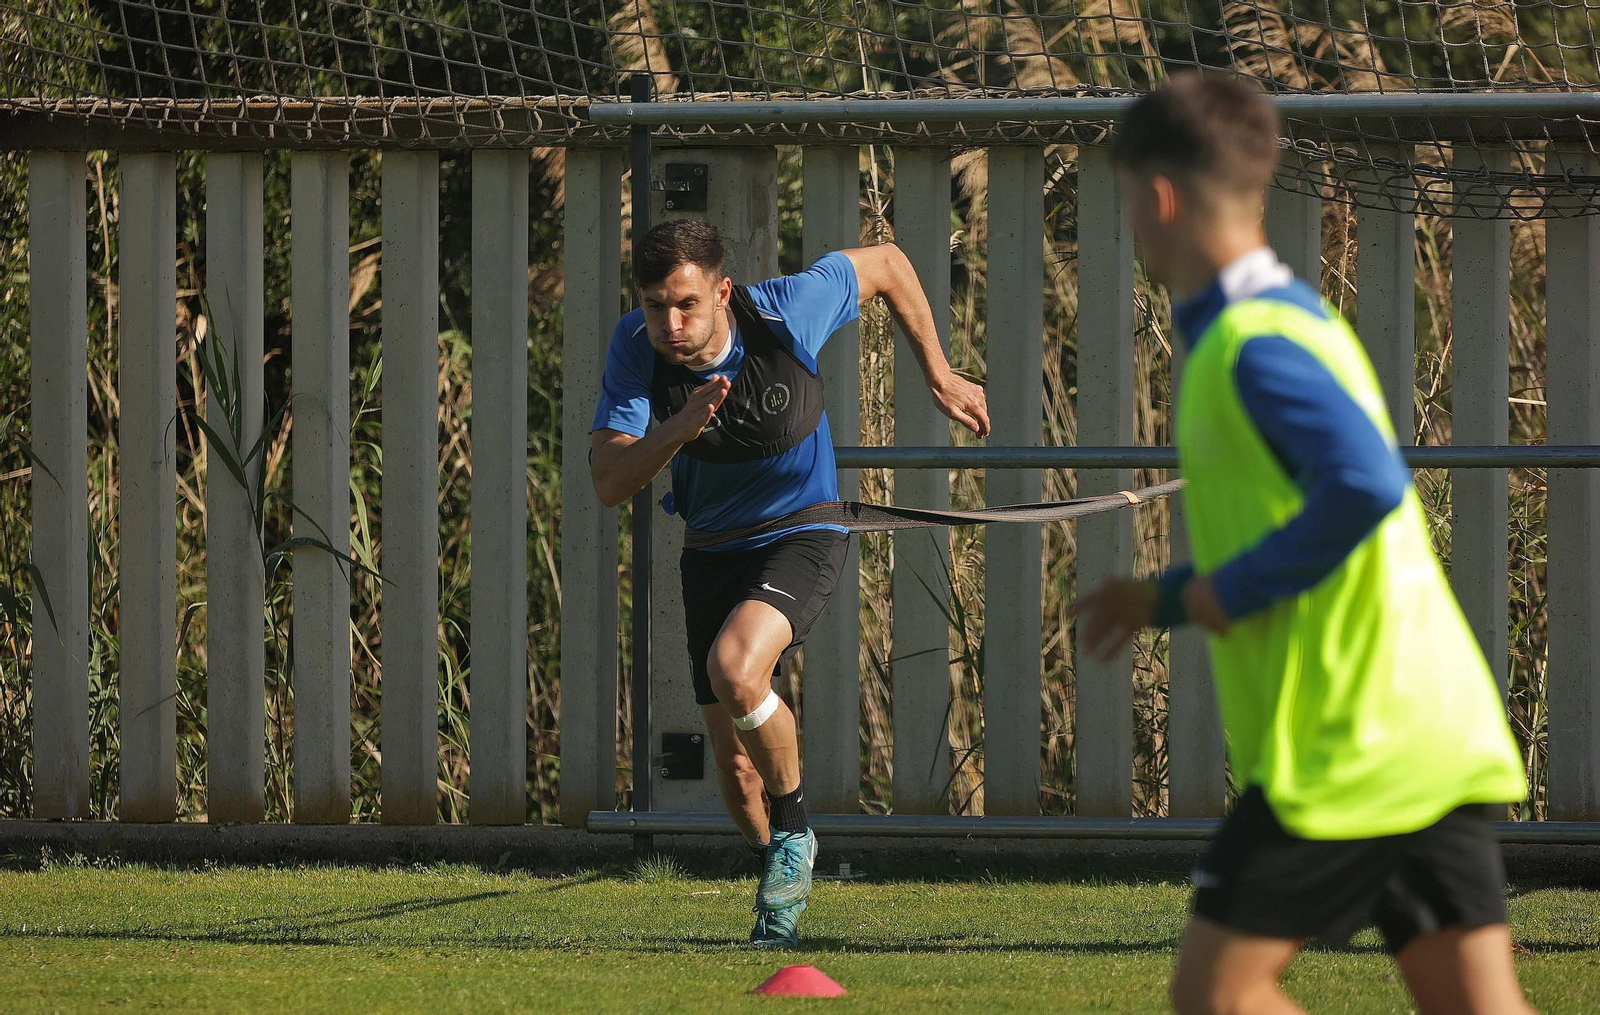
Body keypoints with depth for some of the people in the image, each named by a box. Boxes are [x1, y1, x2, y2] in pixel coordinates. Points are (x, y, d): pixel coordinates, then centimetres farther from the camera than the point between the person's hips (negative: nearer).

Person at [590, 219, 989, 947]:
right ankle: (783, 891, 32)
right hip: (712, 550, 4)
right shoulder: (635, 351, -18)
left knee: (734, 668, -32)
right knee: (735, 764, 4)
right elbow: (609, 484, -24)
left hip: (804, 536, -4)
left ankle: (794, 832, -8)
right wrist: (677, 431, -42)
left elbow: (886, 264, -5)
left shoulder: (786, 312, -24)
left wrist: (940, 379, 3)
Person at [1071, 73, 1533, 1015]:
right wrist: (1167, 599, 24)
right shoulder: (1292, 317, 18)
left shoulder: (1255, 347, -13)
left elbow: (1367, 484, -28)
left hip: (1347, 753, -9)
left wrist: (1231, 591, -16)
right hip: (1436, 734, 9)